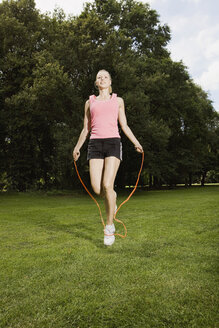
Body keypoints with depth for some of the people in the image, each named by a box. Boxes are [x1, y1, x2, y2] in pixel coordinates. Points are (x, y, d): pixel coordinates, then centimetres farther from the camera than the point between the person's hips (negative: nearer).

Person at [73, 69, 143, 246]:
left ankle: (110, 226, 0)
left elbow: (124, 125, 15)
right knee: (97, 189, -10)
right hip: (95, 144, 2)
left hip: (113, 142, -1)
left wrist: (136, 142, 2)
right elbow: (86, 129, 24)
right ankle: (112, 196, 28)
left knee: (107, 185, -17)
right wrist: (77, 147, 20)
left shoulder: (118, 100, 18)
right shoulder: (90, 102, 21)